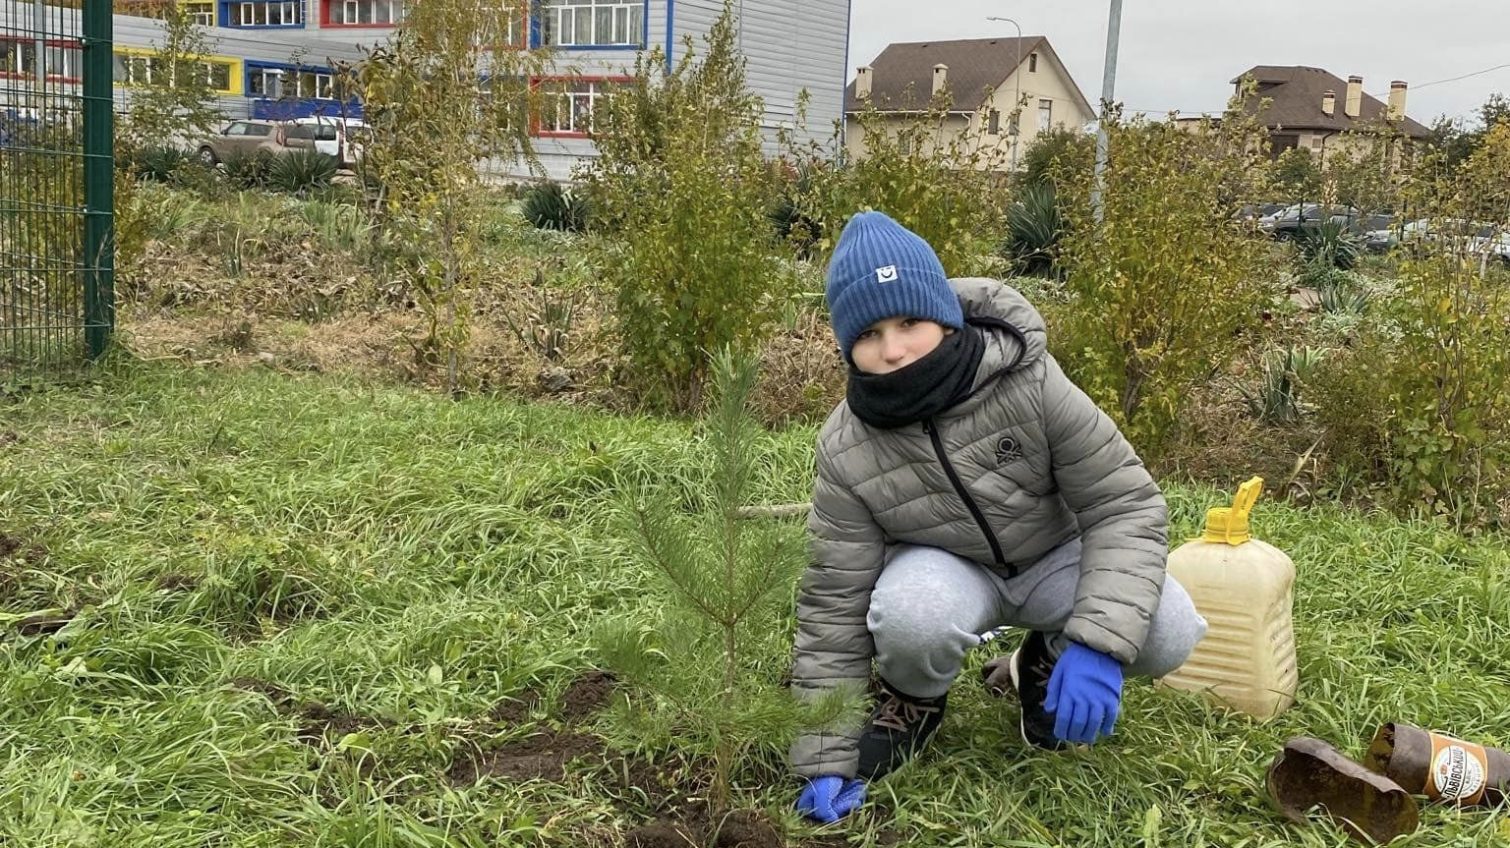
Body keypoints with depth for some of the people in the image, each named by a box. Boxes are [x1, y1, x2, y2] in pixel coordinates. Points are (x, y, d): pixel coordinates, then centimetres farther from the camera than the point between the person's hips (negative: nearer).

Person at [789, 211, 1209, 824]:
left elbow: (1126, 505, -22)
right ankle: (915, 698, 1)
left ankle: (1043, 663, 8)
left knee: (1169, 632, -26)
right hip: (948, 568, -1)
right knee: (909, 615, -37)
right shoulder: (846, 450, -23)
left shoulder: (1028, 382, -27)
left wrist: (1098, 641, -36)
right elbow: (835, 603, -17)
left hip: (1054, 557, 1)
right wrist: (827, 759, -17)